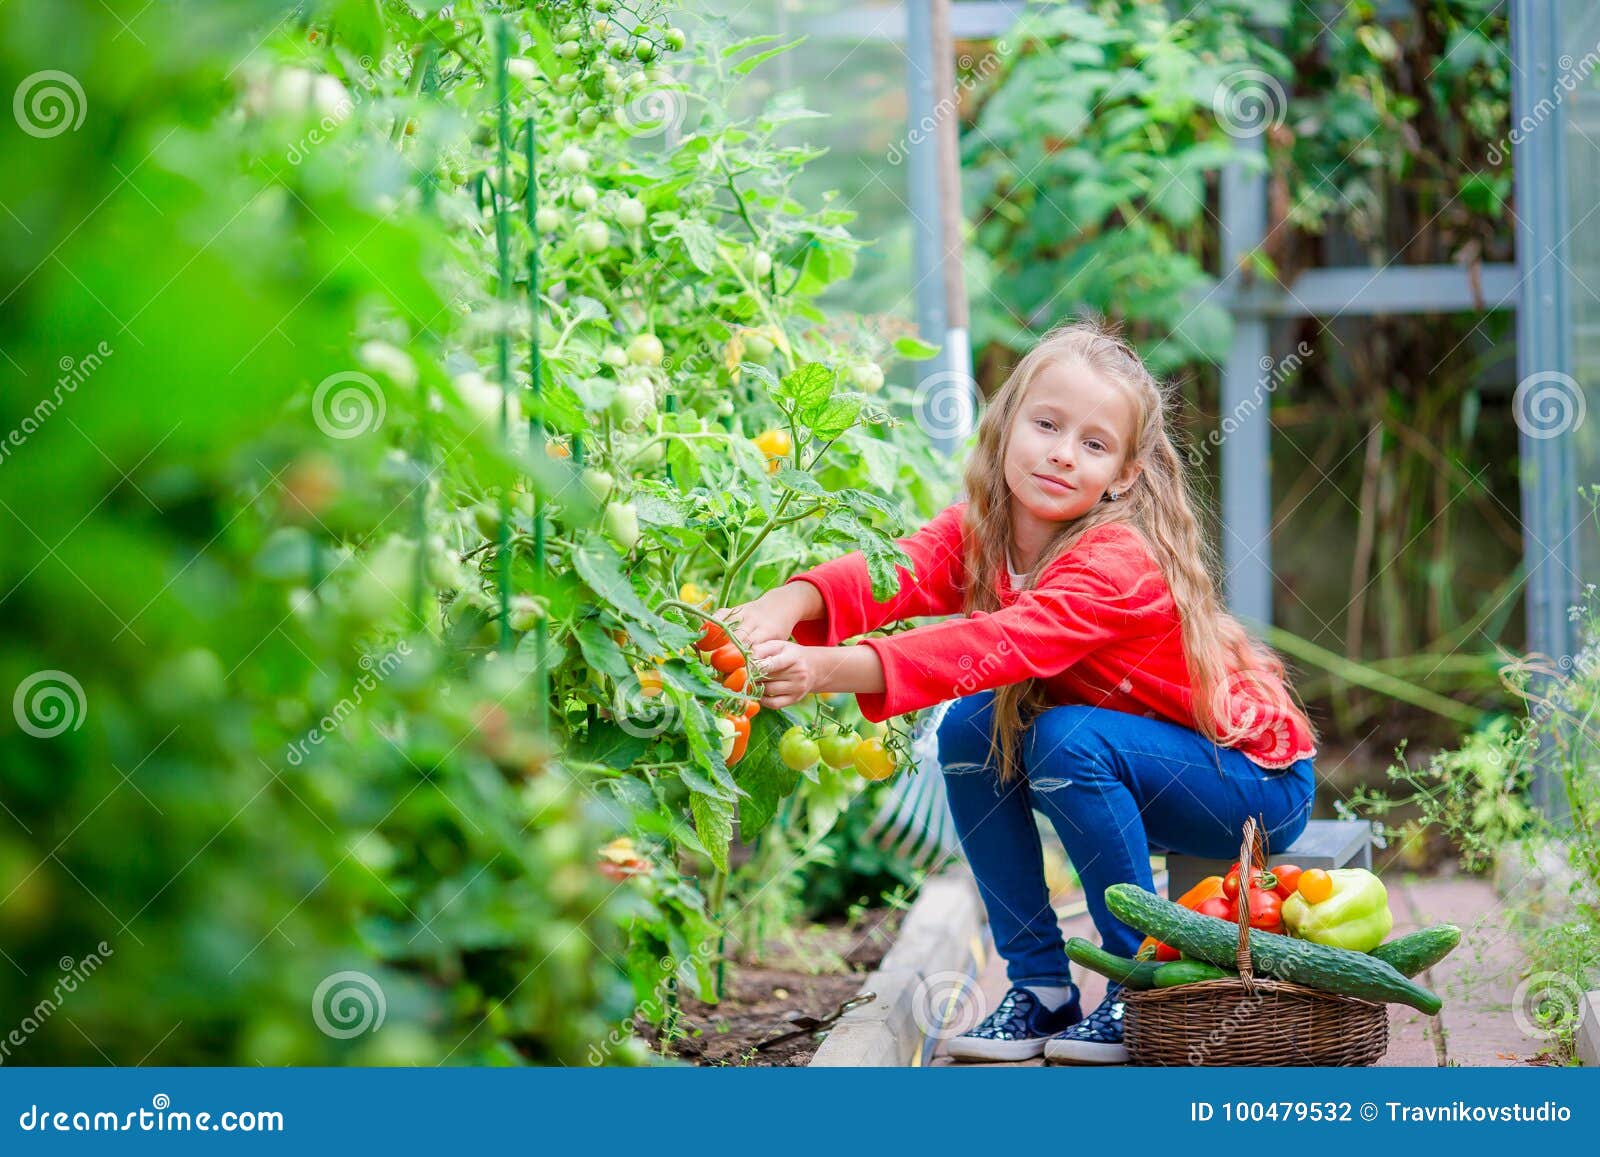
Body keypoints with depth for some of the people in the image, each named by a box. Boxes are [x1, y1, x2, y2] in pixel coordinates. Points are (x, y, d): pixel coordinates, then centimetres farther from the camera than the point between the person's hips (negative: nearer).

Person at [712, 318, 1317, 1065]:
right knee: (971, 731, -11)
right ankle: (1040, 988, -2)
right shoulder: (981, 533, -9)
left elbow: (1002, 647, -47)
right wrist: (787, 605, -52)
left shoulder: (1119, 565, -30)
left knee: (1069, 739, -29)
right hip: (1141, 774, 8)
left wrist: (832, 670, -60)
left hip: (1257, 782, -7)